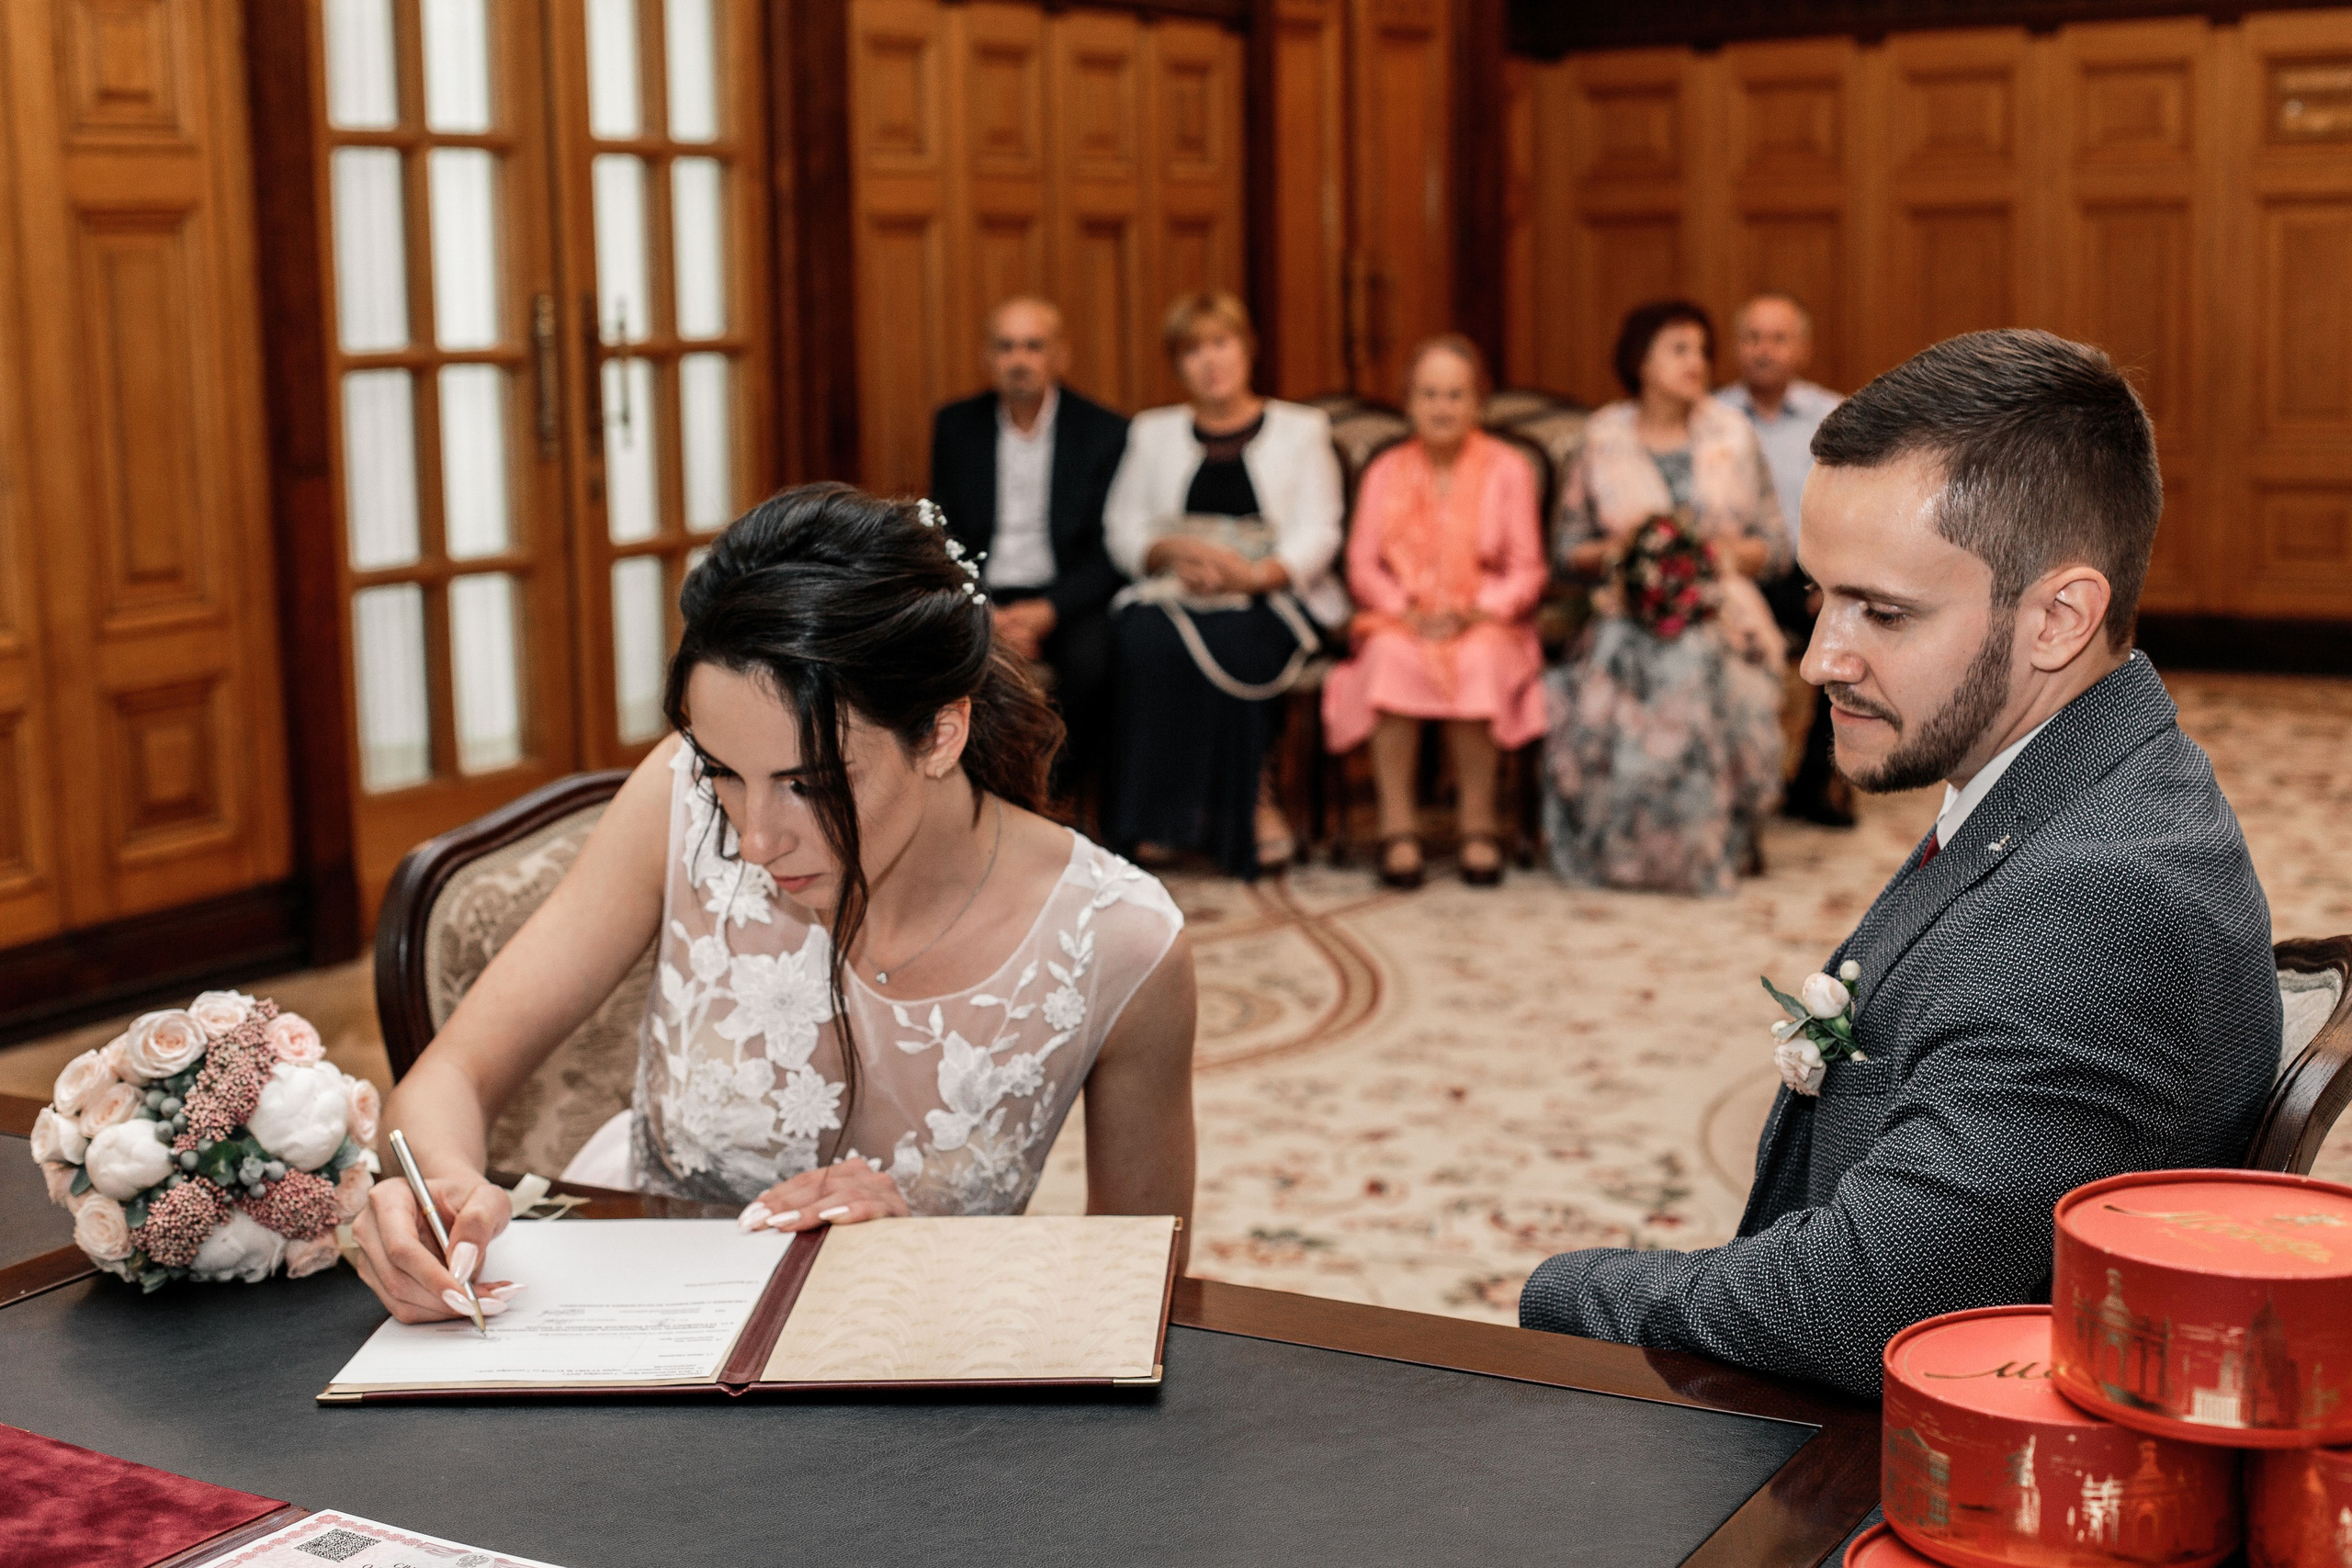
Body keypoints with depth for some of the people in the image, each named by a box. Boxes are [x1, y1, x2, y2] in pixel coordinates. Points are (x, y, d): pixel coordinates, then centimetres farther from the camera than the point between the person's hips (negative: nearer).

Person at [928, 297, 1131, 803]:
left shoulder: (1106, 432, 1)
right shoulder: (955, 426, 8)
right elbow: (945, 538, 6)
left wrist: (1048, 610, -19)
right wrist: (980, 613, -13)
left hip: (1068, 599, -2)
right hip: (981, 596, 2)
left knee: (1091, 662, -34)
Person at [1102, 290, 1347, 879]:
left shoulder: (1300, 429, 13)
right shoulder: (1154, 432, 21)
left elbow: (1318, 535, 1)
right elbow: (1123, 529, 9)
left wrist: (1255, 575, -19)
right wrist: (1182, 550, -13)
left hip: (1276, 595, -2)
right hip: (1176, 589, 2)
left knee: (1227, 645, -36)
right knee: (1145, 639, -33)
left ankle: (1247, 806, -23)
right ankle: (1162, 811, -27)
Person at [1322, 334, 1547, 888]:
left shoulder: (1508, 469, 6)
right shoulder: (1385, 473, 11)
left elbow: (1528, 570, 1)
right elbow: (1363, 565, 5)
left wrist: (1476, 612, -17)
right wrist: (1408, 610, -13)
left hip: (1487, 621, -1)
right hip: (1401, 619, 1)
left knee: (1476, 660, -37)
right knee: (1391, 657, -35)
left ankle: (1478, 825, -26)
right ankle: (1397, 828, -32)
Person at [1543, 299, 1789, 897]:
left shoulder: (1734, 437, 11)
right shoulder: (1604, 440, 9)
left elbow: (1775, 547, 11)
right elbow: (1570, 548, 12)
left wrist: (1726, 551, -9)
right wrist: (1614, 549, -9)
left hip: (1720, 616, 0)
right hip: (1629, 621, 0)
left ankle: (1723, 843, -8)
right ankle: (1621, 850, -7)